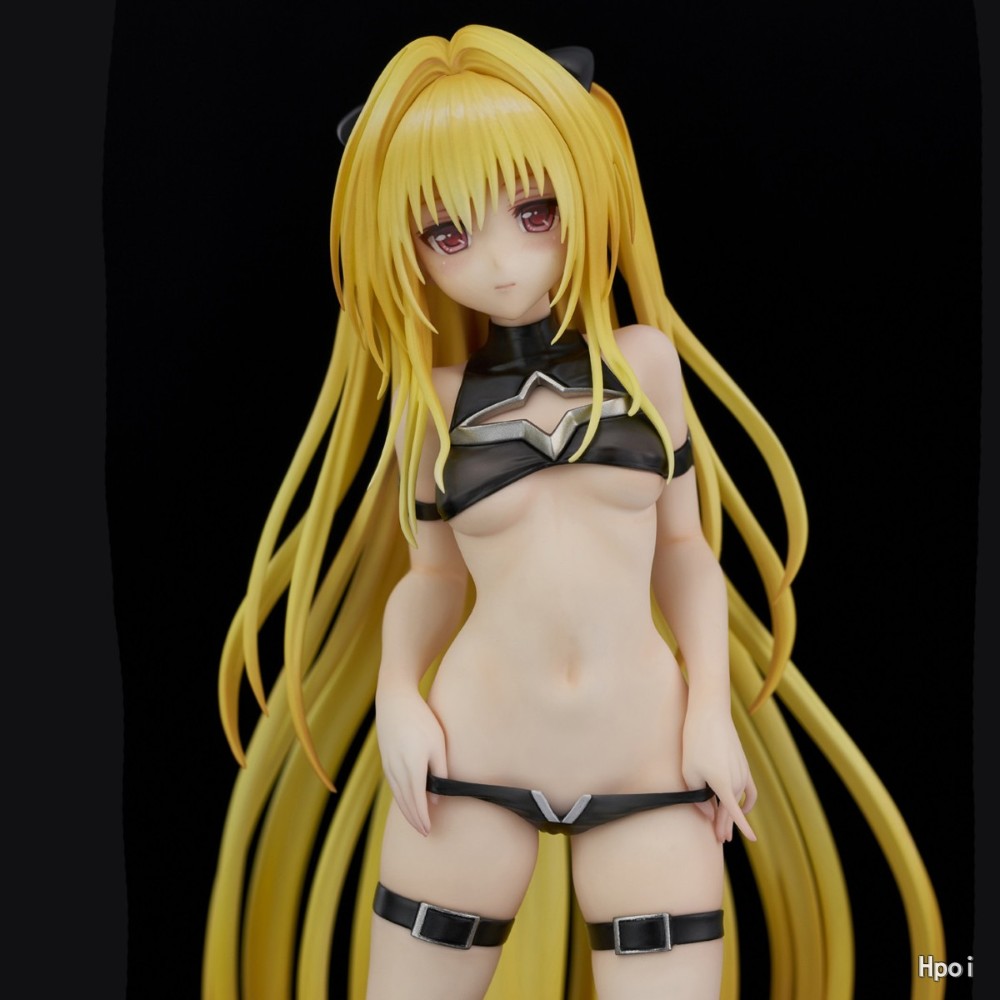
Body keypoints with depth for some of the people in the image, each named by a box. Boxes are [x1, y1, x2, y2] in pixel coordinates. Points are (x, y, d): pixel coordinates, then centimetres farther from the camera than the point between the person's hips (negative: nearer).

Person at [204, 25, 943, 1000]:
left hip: (647, 770, 0)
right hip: (471, 770, 1)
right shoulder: (433, 401, 3)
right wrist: (397, 694, -6)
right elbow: (429, 577, 10)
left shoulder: (645, 361, 2)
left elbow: (687, 548, 6)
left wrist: (713, 708, -3)